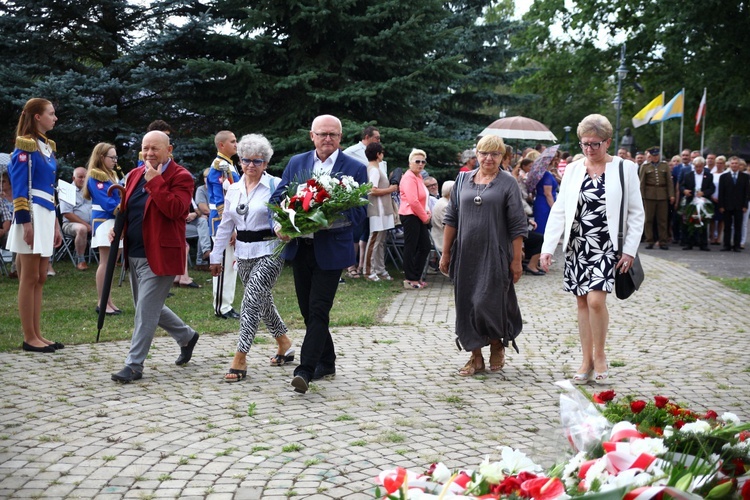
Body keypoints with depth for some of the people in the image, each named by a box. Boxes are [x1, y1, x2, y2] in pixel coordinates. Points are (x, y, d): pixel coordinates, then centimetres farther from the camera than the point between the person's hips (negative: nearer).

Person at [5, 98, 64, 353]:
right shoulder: (25, 147, -10)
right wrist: (26, 223, -20)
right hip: (32, 216, -9)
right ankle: (29, 338, 2)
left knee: (39, 279, 10)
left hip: (46, 215, 9)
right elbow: (19, 188, -15)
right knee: (29, 278, -3)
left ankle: (37, 335, 15)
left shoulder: (47, 146, 16)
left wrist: (55, 224, 18)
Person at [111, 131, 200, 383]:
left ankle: (134, 365, -1)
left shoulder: (180, 177, -10)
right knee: (149, 307, 18)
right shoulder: (135, 175, 13)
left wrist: (155, 181, -24)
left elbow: (174, 209, -24)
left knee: (146, 309, -8)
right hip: (134, 254, 9)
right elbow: (126, 208, 23)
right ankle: (186, 336, 37)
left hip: (160, 255, -9)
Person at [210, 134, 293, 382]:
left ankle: (240, 359, -11)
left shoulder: (275, 186, -7)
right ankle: (285, 345, 34)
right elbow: (225, 225, 15)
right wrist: (216, 256, 16)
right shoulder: (233, 190, 10)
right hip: (244, 254, 6)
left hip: (269, 252, -6)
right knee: (263, 301, 15)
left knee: (251, 301, -14)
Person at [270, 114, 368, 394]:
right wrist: (279, 224, -10)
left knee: (318, 310, -10)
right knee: (308, 310, 12)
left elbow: (360, 210, -9)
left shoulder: (355, 169, -3)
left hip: (330, 250, -5)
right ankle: (326, 363, 27)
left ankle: (305, 370, -10)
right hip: (299, 248, 5)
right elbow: (278, 198, 10)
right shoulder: (296, 163, 9)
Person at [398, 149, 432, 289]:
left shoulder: (418, 176, 16)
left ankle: (416, 276, 21)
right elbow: (413, 201, -22)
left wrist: (427, 211, 6)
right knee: (411, 247, -2)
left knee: (425, 246, 12)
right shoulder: (409, 177, -14)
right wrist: (424, 217, -13)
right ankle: (410, 280, 5)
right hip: (410, 216, -10)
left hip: (419, 217, 10)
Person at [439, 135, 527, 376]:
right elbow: (452, 218, 12)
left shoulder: (508, 183, -1)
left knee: (488, 304, -7)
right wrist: (446, 253, 9)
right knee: (467, 305, 5)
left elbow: (517, 225, -3)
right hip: (466, 254, 4)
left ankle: (498, 344, 21)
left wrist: (517, 259, -7)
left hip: (495, 255, -4)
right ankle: (476, 358, 16)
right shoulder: (462, 180, 9)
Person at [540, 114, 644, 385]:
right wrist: (547, 248, -1)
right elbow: (559, 210, 6)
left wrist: (630, 250, -6)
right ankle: (587, 362, 15)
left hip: (606, 247, -3)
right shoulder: (573, 169, 7)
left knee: (596, 300, -15)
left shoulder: (624, 169, -1)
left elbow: (636, 213, 1)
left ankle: (600, 356, 6)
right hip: (577, 245, 4)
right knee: (582, 302, 6)